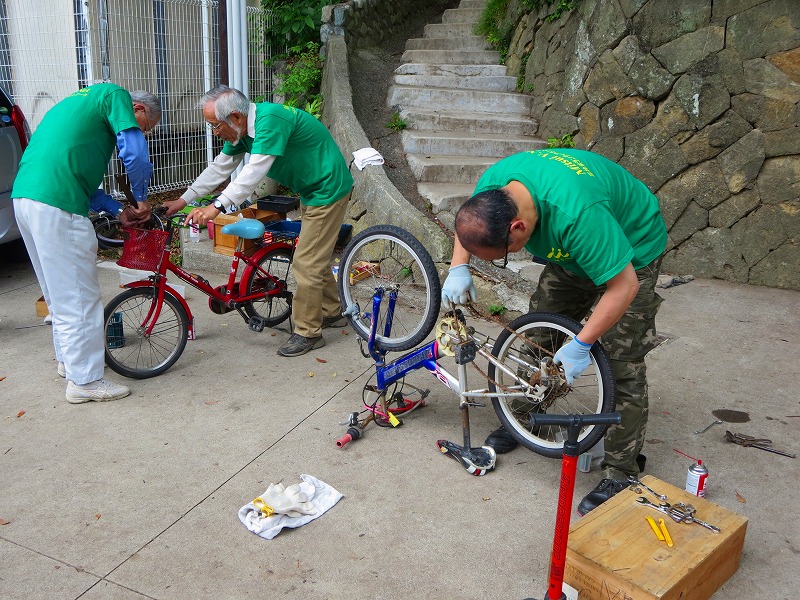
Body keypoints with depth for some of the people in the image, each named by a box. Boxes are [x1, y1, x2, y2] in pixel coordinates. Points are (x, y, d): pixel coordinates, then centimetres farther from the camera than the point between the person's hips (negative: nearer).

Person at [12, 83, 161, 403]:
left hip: (24, 196, 10)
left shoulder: (84, 101, 29)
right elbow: (136, 154, -12)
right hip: (57, 206, -10)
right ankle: (84, 380, 7)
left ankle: (67, 359, 36)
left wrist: (119, 211, 23)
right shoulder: (116, 95, 2)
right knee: (79, 296, -1)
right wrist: (141, 200, 5)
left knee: (58, 290, 22)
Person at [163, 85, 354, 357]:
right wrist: (183, 200, 6)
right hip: (311, 190, 10)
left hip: (328, 189, -10)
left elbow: (255, 171, -35)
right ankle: (331, 312, 36)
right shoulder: (242, 128, 1)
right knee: (315, 257, 20)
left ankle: (308, 332, 3)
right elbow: (220, 168, 7)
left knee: (306, 263, -8)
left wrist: (217, 206, -37)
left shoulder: (270, 120, -28)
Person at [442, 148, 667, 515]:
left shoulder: (575, 214, -44)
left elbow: (623, 286, -36)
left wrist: (580, 344, -30)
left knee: (622, 364, -9)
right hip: (572, 249, 7)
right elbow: (470, 223, 2)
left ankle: (620, 472, 2)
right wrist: (458, 267, -15)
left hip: (632, 251, -7)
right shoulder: (494, 182, -22)